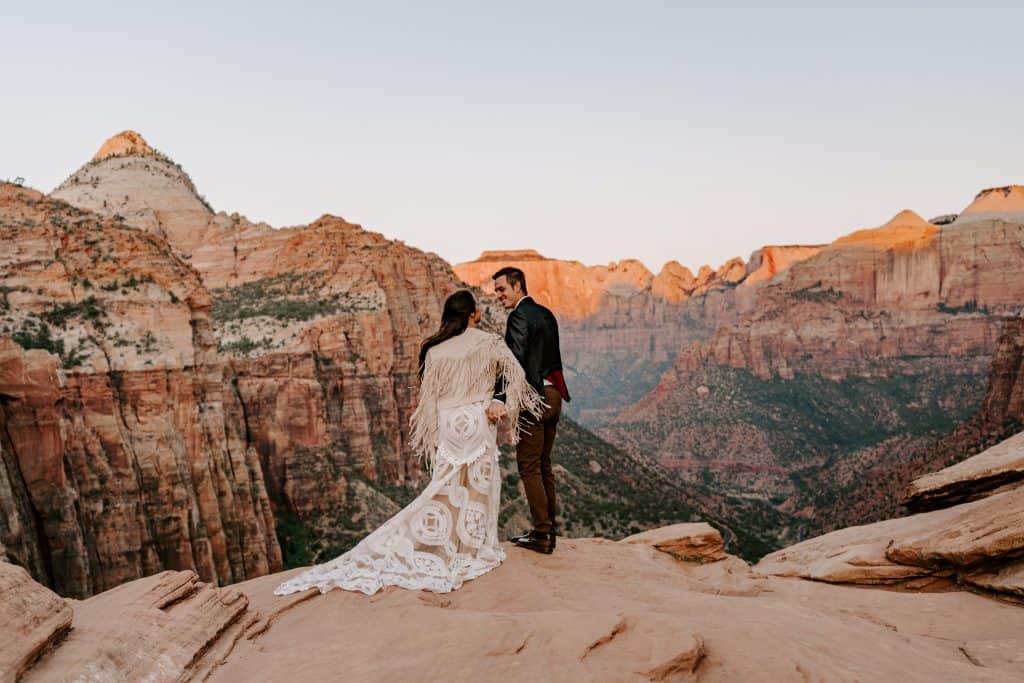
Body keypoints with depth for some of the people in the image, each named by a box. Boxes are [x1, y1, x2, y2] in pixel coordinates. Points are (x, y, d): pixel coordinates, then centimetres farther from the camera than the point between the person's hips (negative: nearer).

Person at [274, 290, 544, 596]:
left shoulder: (435, 350, 2)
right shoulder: (490, 343, -4)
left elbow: (429, 395, 4)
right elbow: (517, 375, -8)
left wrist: (430, 433, 11)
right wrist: (507, 408, 1)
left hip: (448, 424, 3)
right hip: (479, 421, -3)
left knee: (446, 487, 11)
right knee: (479, 485, 8)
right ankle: (472, 549, 16)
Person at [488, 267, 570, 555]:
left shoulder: (519, 316, -12)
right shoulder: (546, 314, 16)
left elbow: (514, 360, -25)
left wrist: (499, 398, -32)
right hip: (553, 395, 9)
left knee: (529, 467, -2)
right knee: (543, 465, 15)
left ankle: (542, 534, 1)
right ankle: (549, 529, 20)